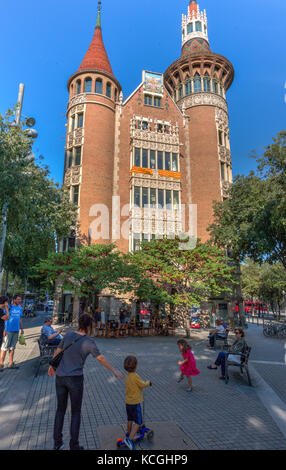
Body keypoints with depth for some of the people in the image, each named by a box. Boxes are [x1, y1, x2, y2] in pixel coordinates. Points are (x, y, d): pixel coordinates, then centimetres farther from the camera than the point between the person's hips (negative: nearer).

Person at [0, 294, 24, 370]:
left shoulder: (20, 308, 10)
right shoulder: (8, 307, -9)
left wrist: (21, 328, 16)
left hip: (16, 330, 6)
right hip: (8, 330, -6)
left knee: (12, 347, 13)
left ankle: (11, 363, 20)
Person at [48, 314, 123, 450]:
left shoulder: (69, 335, -2)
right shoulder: (89, 342, -15)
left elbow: (58, 350, 9)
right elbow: (101, 359, -11)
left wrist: (51, 366, 26)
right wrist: (114, 371, 0)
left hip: (60, 377, 5)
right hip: (75, 379, -4)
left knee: (61, 409, 22)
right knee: (76, 412, 14)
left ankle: (57, 442, 26)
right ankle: (74, 445, 19)